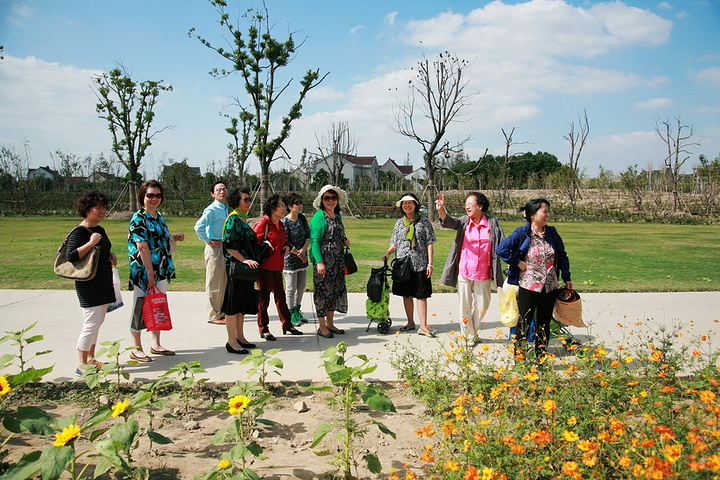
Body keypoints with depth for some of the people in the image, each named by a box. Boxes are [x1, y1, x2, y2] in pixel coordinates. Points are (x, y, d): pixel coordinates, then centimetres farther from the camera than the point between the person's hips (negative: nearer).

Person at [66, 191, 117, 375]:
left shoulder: (100, 230, 14)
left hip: (103, 283, 9)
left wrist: (112, 255, 8)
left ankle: (90, 359, 24)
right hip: (89, 285, -9)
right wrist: (91, 243, -26)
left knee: (97, 322, 14)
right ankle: (81, 365, 1)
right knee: (92, 322, -9)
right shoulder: (79, 232, -12)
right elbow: (71, 256, -24)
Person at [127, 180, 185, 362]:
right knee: (140, 308, 1)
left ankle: (156, 344, 26)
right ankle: (136, 349, 13)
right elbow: (143, 247, -18)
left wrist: (174, 237, 3)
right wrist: (150, 274, -21)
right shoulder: (138, 218, -12)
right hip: (143, 271, -8)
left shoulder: (158, 216, 12)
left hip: (161, 270, 8)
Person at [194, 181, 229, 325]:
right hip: (215, 247, -9)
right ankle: (213, 316, 5)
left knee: (224, 282, 16)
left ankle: (221, 312, 28)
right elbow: (199, 227, -25)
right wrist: (208, 241, -15)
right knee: (214, 283, -3)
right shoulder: (211, 210, -14)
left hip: (225, 247, 9)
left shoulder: (225, 209, 13)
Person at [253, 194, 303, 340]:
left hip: (277, 267, 8)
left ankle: (287, 325, 25)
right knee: (264, 298, 1)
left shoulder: (280, 225, 15)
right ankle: (263, 329, 10)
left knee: (280, 296, 15)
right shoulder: (262, 223, -11)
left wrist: (287, 246, 8)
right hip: (265, 266, -8)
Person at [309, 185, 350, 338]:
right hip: (323, 259, -7)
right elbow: (314, 240, -13)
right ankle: (321, 326, 7)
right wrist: (319, 261, -20)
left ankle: (330, 324, 22)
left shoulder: (337, 216, 14)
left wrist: (345, 241, 4)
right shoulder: (319, 216, -8)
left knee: (336, 290, 11)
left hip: (338, 260, 8)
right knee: (323, 290, -3)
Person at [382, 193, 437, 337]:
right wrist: (387, 253, -5)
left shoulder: (424, 221, 2)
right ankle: (410, 322, 23)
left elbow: (429, 243, 0)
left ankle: (423, 326, 1)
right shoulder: (399, 223, 11)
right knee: (406, 294, 9)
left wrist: (430, 263, -6)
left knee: (421, 295, -3)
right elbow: (395, 244, 15)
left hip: (419, 264, -3)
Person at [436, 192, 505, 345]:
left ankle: (474, 332, 33)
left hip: (483, 273, 0)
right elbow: (448, 222, -16)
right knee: (465, 306, 7)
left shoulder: (492, 222, -1)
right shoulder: (464, 221, 1)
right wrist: (441, 209, -37)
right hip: (464, 271, 0)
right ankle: (469, 336, 23)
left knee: (482, 305, 11)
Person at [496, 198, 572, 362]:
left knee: (544, 324, 13)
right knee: (524, 323, 3)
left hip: (550, 287, 5)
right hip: (529, 286, -5)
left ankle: (541, 359, 25)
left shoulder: (551, 232, 5)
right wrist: (518, 263, -12)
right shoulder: (523, 232, -9)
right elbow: (501, 249, -13)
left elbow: (562, 255, 15)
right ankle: (518, 359, 14)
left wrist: (567, 278, 12)